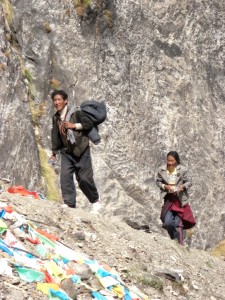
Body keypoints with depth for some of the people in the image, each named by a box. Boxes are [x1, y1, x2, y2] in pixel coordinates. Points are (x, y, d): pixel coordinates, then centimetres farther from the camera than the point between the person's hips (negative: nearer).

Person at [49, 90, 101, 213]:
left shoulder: (75, 113, -8)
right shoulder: (55, 118, 9)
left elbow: (89, 124, -10)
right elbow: (55, 135, 16)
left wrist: (74, 125, -17)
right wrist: (54, 152, 16)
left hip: (81, 150, -5)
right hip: (66, 152, 5)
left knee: (84, 178, -4)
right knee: (65, 176, -12)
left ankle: (95, 201, 18)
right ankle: (69, 202, -9)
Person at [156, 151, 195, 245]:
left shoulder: (182, 170, -15)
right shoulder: (161, 170, -9)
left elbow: (189, 182, -3)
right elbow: (158, 181, 5)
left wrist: (183, 186, -24)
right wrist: (165, 186, -14)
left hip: (180, 199, -2)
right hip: (168, 198, 2)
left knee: (178, 223, -1)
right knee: (167, 223, -4)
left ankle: (180, 243, 16)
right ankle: (173, 240, 23)